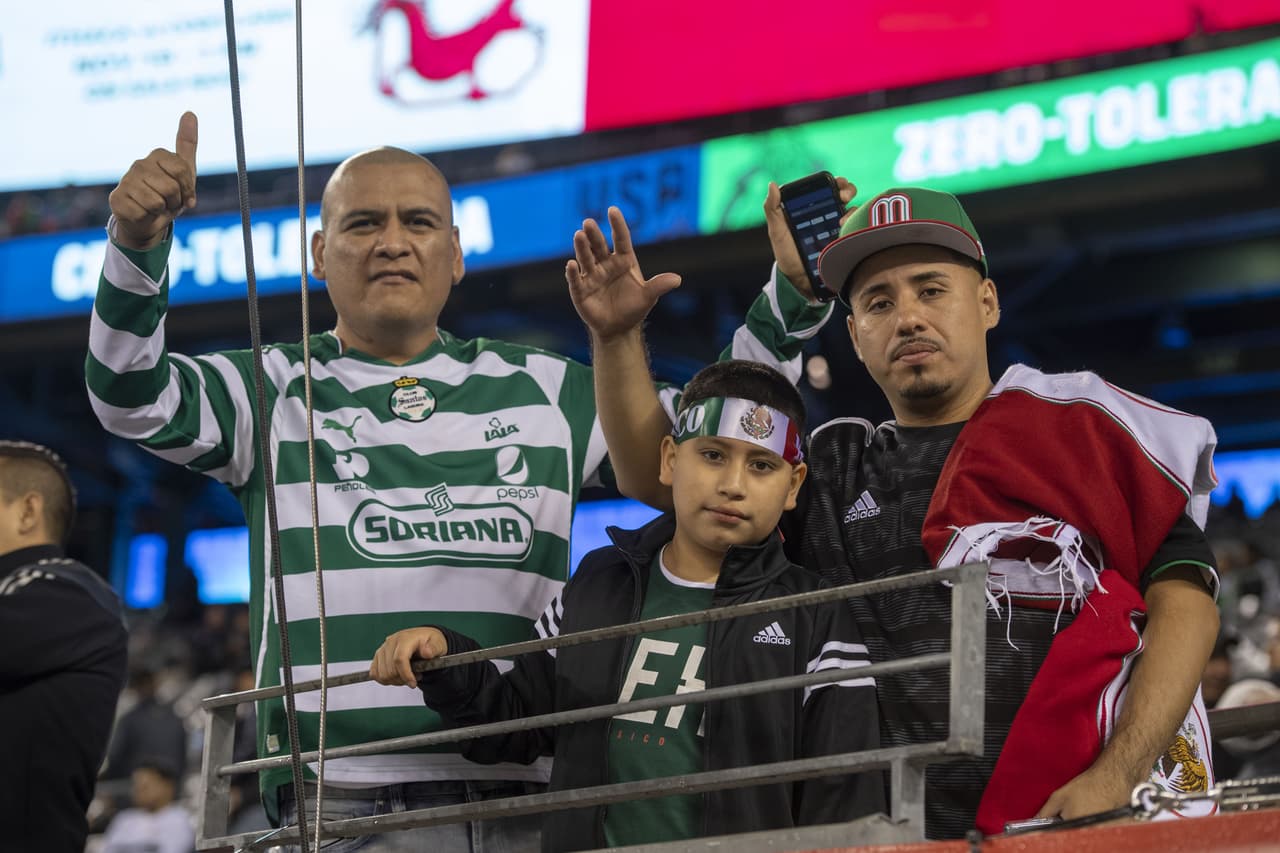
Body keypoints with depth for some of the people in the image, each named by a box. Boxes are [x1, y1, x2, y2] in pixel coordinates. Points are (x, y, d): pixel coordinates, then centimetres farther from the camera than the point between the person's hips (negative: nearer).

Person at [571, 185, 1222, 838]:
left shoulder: (1077, 424, 7)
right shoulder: (831, 471, 19)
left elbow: (1184, 600, 0)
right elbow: (655, 472, 22)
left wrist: (1115, 777, -13)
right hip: (920, 835, 5)